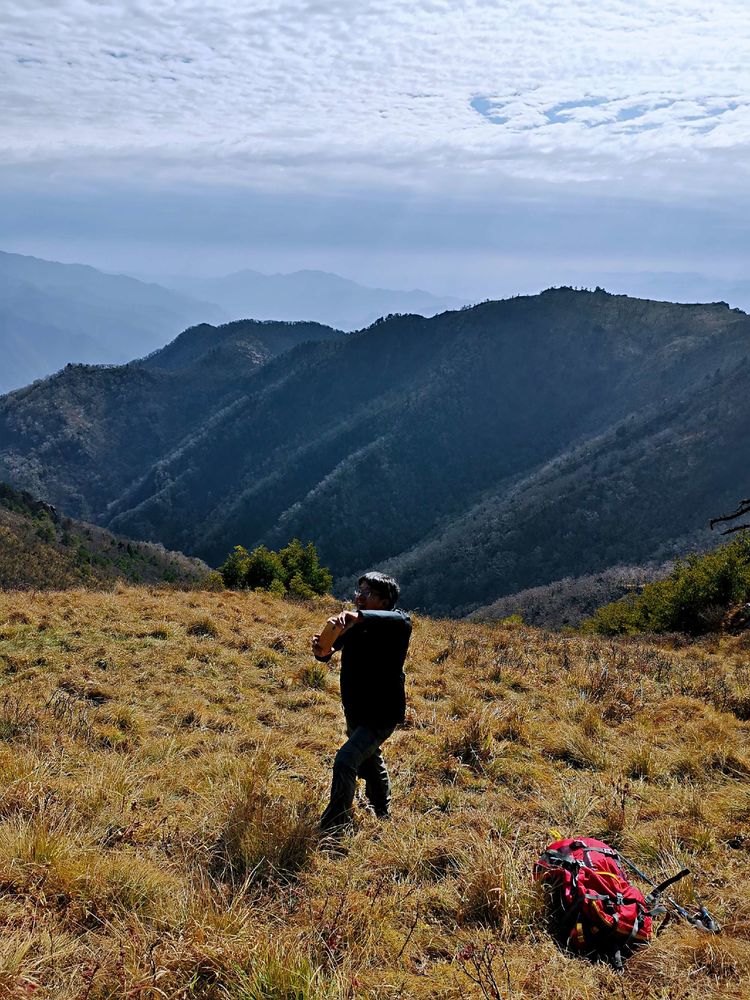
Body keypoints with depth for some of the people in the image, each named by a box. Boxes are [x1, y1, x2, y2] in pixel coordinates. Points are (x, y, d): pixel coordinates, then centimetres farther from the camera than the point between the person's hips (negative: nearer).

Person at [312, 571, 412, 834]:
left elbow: (399, 620, -45)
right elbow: (330, 644, -6)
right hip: (355, 712, 8)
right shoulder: (353, 624, -2)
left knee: (345, 761, -21)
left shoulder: (396, 625, -22)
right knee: (369, 761, 26)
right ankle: (383, 816, 50)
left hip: (382, 714, -8)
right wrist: (321, 650, -32)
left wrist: (360, 616, -62)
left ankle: (333, 828, -8)